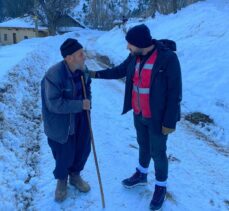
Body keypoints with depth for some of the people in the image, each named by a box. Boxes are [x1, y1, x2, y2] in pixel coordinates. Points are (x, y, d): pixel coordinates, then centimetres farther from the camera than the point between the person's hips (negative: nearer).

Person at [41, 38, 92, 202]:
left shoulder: (82, 70, -6)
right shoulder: (54, 75, -27)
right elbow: (54, 104, -28)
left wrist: (88, 103, -4)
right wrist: (80, 105, -26)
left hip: (81, 120, 6)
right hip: (61, 124, -6)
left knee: (83, 150, 17)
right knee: (64, 155, 8)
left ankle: (75, 175, 44)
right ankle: (61, 180, 38)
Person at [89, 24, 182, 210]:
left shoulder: (168, 58, -24)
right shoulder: (135, 56, -5)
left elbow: (174, 92, -20)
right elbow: (120, 71, 14)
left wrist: (169, 122, -18)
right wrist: (96, 74, 7)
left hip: (157, 117, -6)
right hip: (138, 114, 6)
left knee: (157, 152, 10)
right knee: (143, 145, 24)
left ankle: (161, 187, 34)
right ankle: (141, 175, 48)